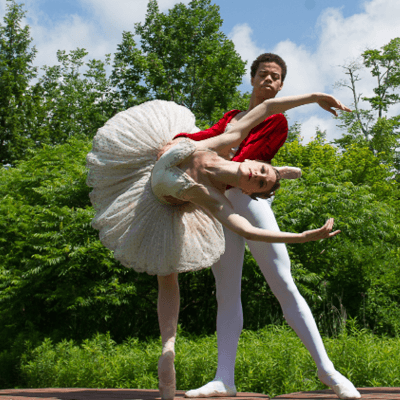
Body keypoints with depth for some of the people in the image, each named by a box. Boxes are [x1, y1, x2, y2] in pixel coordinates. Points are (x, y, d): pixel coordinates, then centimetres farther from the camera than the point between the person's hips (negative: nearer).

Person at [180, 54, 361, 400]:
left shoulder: (276, 120, 7)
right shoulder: (232, 117, 27)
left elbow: (244, 161, -7)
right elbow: (209, 136, 7)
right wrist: (177, 139, -14)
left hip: (249, 198, -5)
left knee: (284, 284, -11)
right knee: (227, 293, 0)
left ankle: (326, 369, -8)